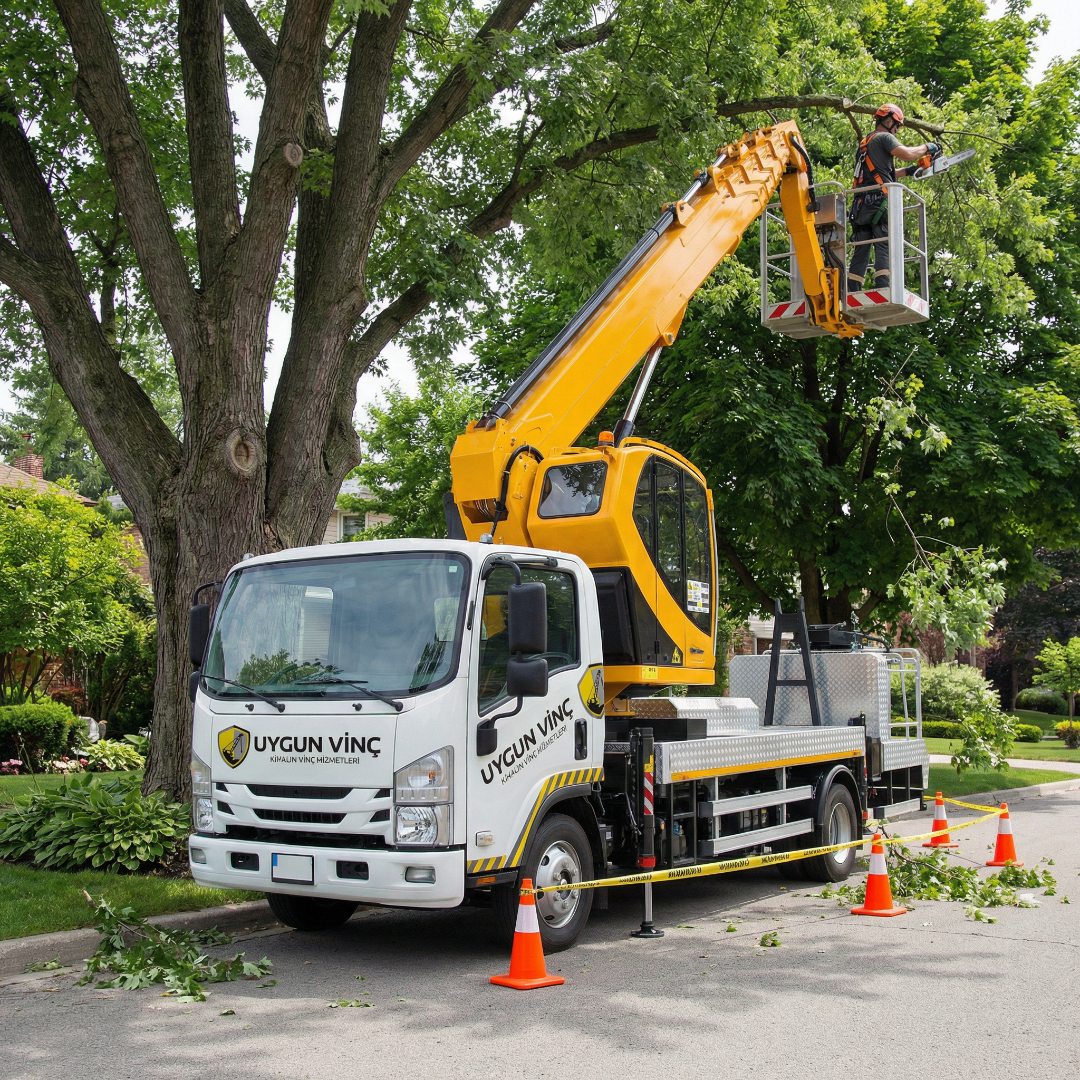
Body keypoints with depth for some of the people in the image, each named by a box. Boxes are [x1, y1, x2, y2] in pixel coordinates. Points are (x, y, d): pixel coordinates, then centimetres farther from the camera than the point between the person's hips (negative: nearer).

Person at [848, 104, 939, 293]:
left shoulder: (865, 142, 28)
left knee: (861, 252, 4)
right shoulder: (884, 137, 1)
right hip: (878, 202, -8)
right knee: (885, 247, -14)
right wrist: (927, 147, 1)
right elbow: (907, 153, -15)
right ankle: (883, 290, -26)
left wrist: (908, 171, 31)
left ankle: (852, 292, -4)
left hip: (860, 205, 8)